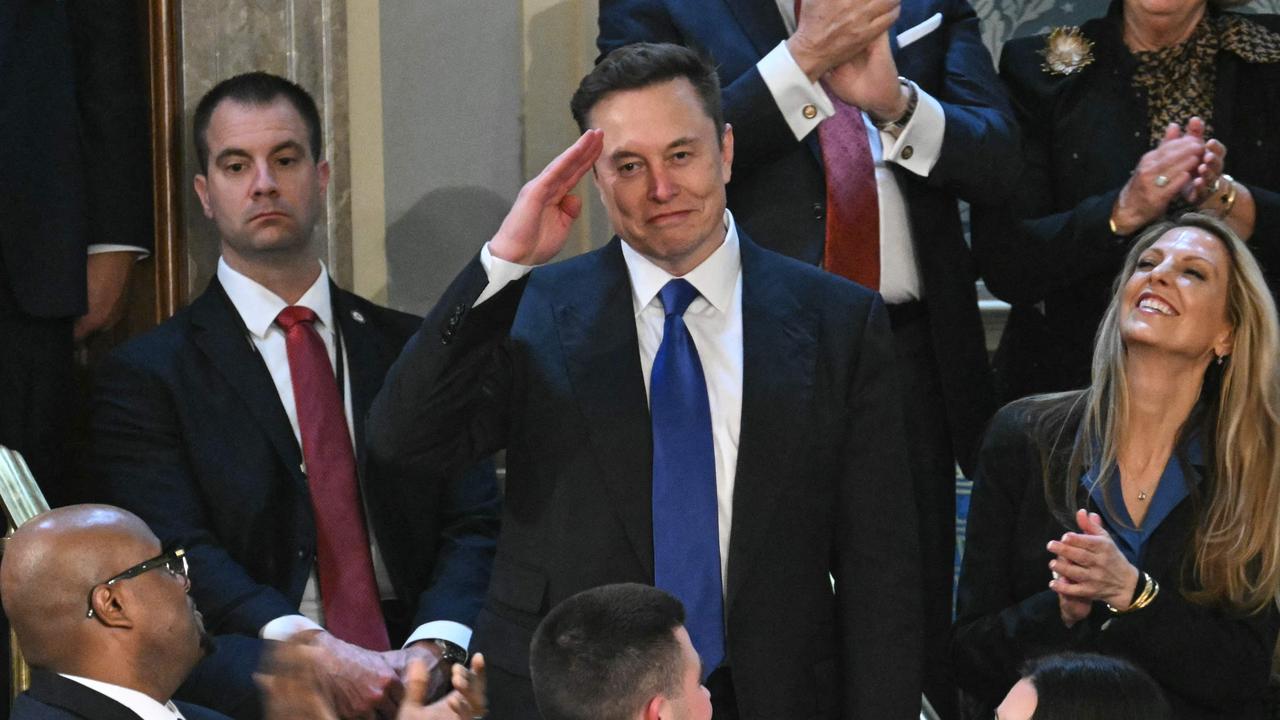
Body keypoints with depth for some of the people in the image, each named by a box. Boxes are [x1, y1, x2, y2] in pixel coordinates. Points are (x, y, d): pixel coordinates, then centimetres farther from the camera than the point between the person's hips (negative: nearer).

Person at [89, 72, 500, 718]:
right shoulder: (147, 375, 8)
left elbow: (474, 525, 8)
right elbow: (180, 555, -5)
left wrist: (433, 646, -14)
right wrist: (313, 650, -22)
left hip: (411, 660, 3)